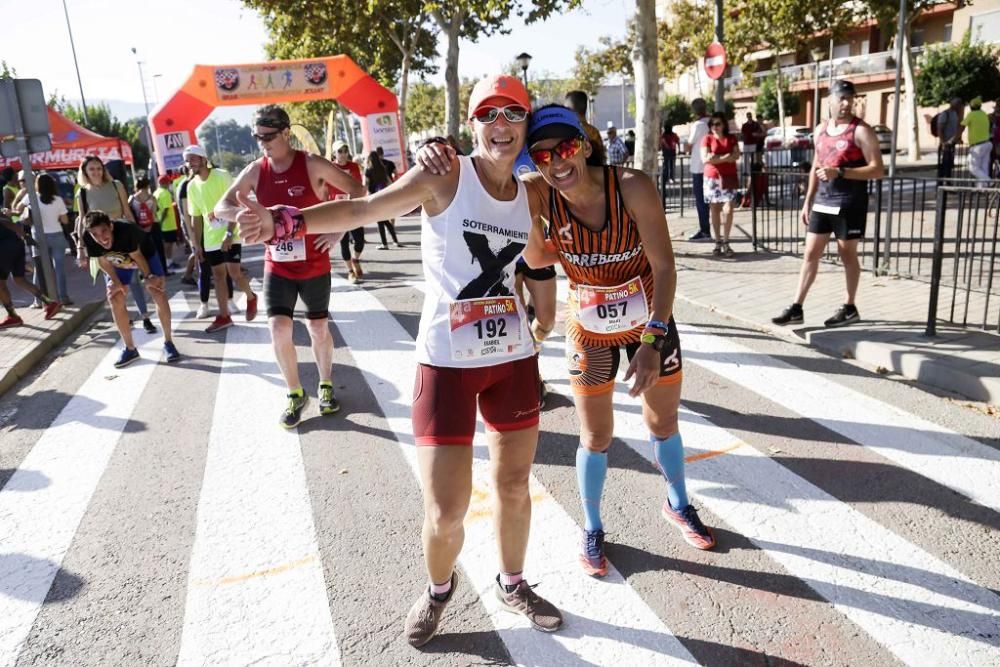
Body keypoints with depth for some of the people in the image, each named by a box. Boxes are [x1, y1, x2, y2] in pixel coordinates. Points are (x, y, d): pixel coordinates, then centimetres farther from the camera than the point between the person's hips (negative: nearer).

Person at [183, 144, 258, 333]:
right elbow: (196, 217, 12)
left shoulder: (222, 176, -11)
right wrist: (197, 243, 8)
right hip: (210, 239, 5)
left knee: (234, 273, -9)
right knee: (218, 276, 6)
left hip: (230, 235, -5)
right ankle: (224, 316, 12)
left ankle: (251, 297, 20)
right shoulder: (192, 186, 5)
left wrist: (229, 234, -21)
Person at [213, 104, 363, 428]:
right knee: (279, 328, -9)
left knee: (318, 328, 9)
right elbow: (220, 208, -1)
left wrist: (338, 230, -15)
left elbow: (357, 191, -8)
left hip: (314, 265, -2)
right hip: (277, 266, 2)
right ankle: (295, 394, 10)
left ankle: (326, 386, 32)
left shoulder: (312, 165, -12)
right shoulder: (255, 171, -2)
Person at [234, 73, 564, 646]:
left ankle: (513, 584, 43)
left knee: (515, 484, 17)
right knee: (445, 511, -1)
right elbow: (361, 210, -14)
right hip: (448, 361, -5)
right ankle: (439, 588, 32)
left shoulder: (530, 199, 7)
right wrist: (284, 222, -26)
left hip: (513, 358, 5)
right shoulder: (443, 177, -9)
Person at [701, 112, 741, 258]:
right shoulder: (707, 139, 4)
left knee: (728, 210, -9)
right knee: (714, 210, 2)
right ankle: (718, 242, 9)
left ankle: (726, 242, -1)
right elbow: (705, 159, -9)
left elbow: (736, 156, -4)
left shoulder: (732, 138, 9)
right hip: (712, 178, 0)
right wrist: (726, 157, -10)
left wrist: (716, 157, -13)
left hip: (729, 178, 0)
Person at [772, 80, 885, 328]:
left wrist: (840, 172, -23)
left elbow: (878, 169, -13)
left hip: (849, 204, -6)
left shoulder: (861, 131, -9)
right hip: (822, 203, 6)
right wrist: (807, 202, 15)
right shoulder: (820, 130, 11)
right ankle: (797, 308, 7)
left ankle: (849, 308, 18)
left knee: (847, 254, 4)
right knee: (810, 253, 4)